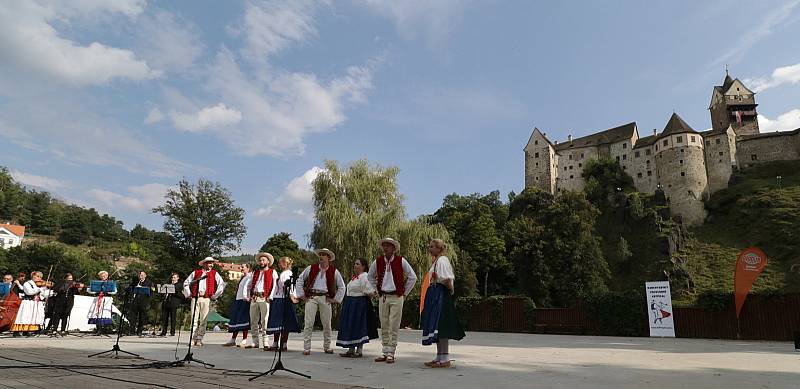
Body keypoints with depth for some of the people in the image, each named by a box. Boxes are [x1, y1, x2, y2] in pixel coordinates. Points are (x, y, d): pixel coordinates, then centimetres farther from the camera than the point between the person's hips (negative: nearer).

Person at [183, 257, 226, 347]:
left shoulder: (214, 274, 12)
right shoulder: (196, 273, 15)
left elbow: (222, 284, 5)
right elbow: (186, 283, 20)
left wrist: (215, 296, 1)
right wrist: (189, 294, 10)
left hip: (206, 299, -1)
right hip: (195, 298, 1)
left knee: (203, 320, -4)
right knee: (194, 319, -2)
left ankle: (199, 339, 1)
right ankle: (194, 338, 4)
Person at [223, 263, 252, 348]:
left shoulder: (249, 277, -6)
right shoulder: (242, 277, 22)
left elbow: (246, 287, -21)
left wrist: (245, 296, -33)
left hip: (245, 300, -9)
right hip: (238, 300, 9)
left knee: (243, 319, -9)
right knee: (235, 319, 9)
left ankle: (244, 341, -5)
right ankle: (232, 340, 16)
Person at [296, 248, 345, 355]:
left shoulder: (334, 271, 5)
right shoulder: (311, 268, 6)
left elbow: (342, 287, 13)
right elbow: (300, 279, 14)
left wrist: (336, 299, 6)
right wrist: (301, 294, 7)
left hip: (325, 298, 1)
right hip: (311, 297, 0)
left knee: (327, 324, 5)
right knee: (308, 323, -6)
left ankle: (327, 347, 19)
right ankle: (306, 348, 0)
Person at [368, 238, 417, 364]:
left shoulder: (401, 261, -5)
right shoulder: (377, 261, 3)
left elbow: (413, 277, 2)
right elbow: (370, 276, 21)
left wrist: (405, 292, 2)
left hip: (396, 297, -3)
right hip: (383, 297, 3)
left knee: (394, 327, -2)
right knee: (384, 326, 8)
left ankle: (391, 353, 4)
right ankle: (385, 352, 16)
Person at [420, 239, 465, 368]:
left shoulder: (442, 260, -13)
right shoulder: (436, 261, 17)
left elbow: (447, 279, -22)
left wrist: (451, 290, -8)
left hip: (441, 295, -10)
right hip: (434, 296, 10)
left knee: (440, 325, -7)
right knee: (436, 327, 12)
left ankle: (445, 359, -2)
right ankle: (439, 357, 20)